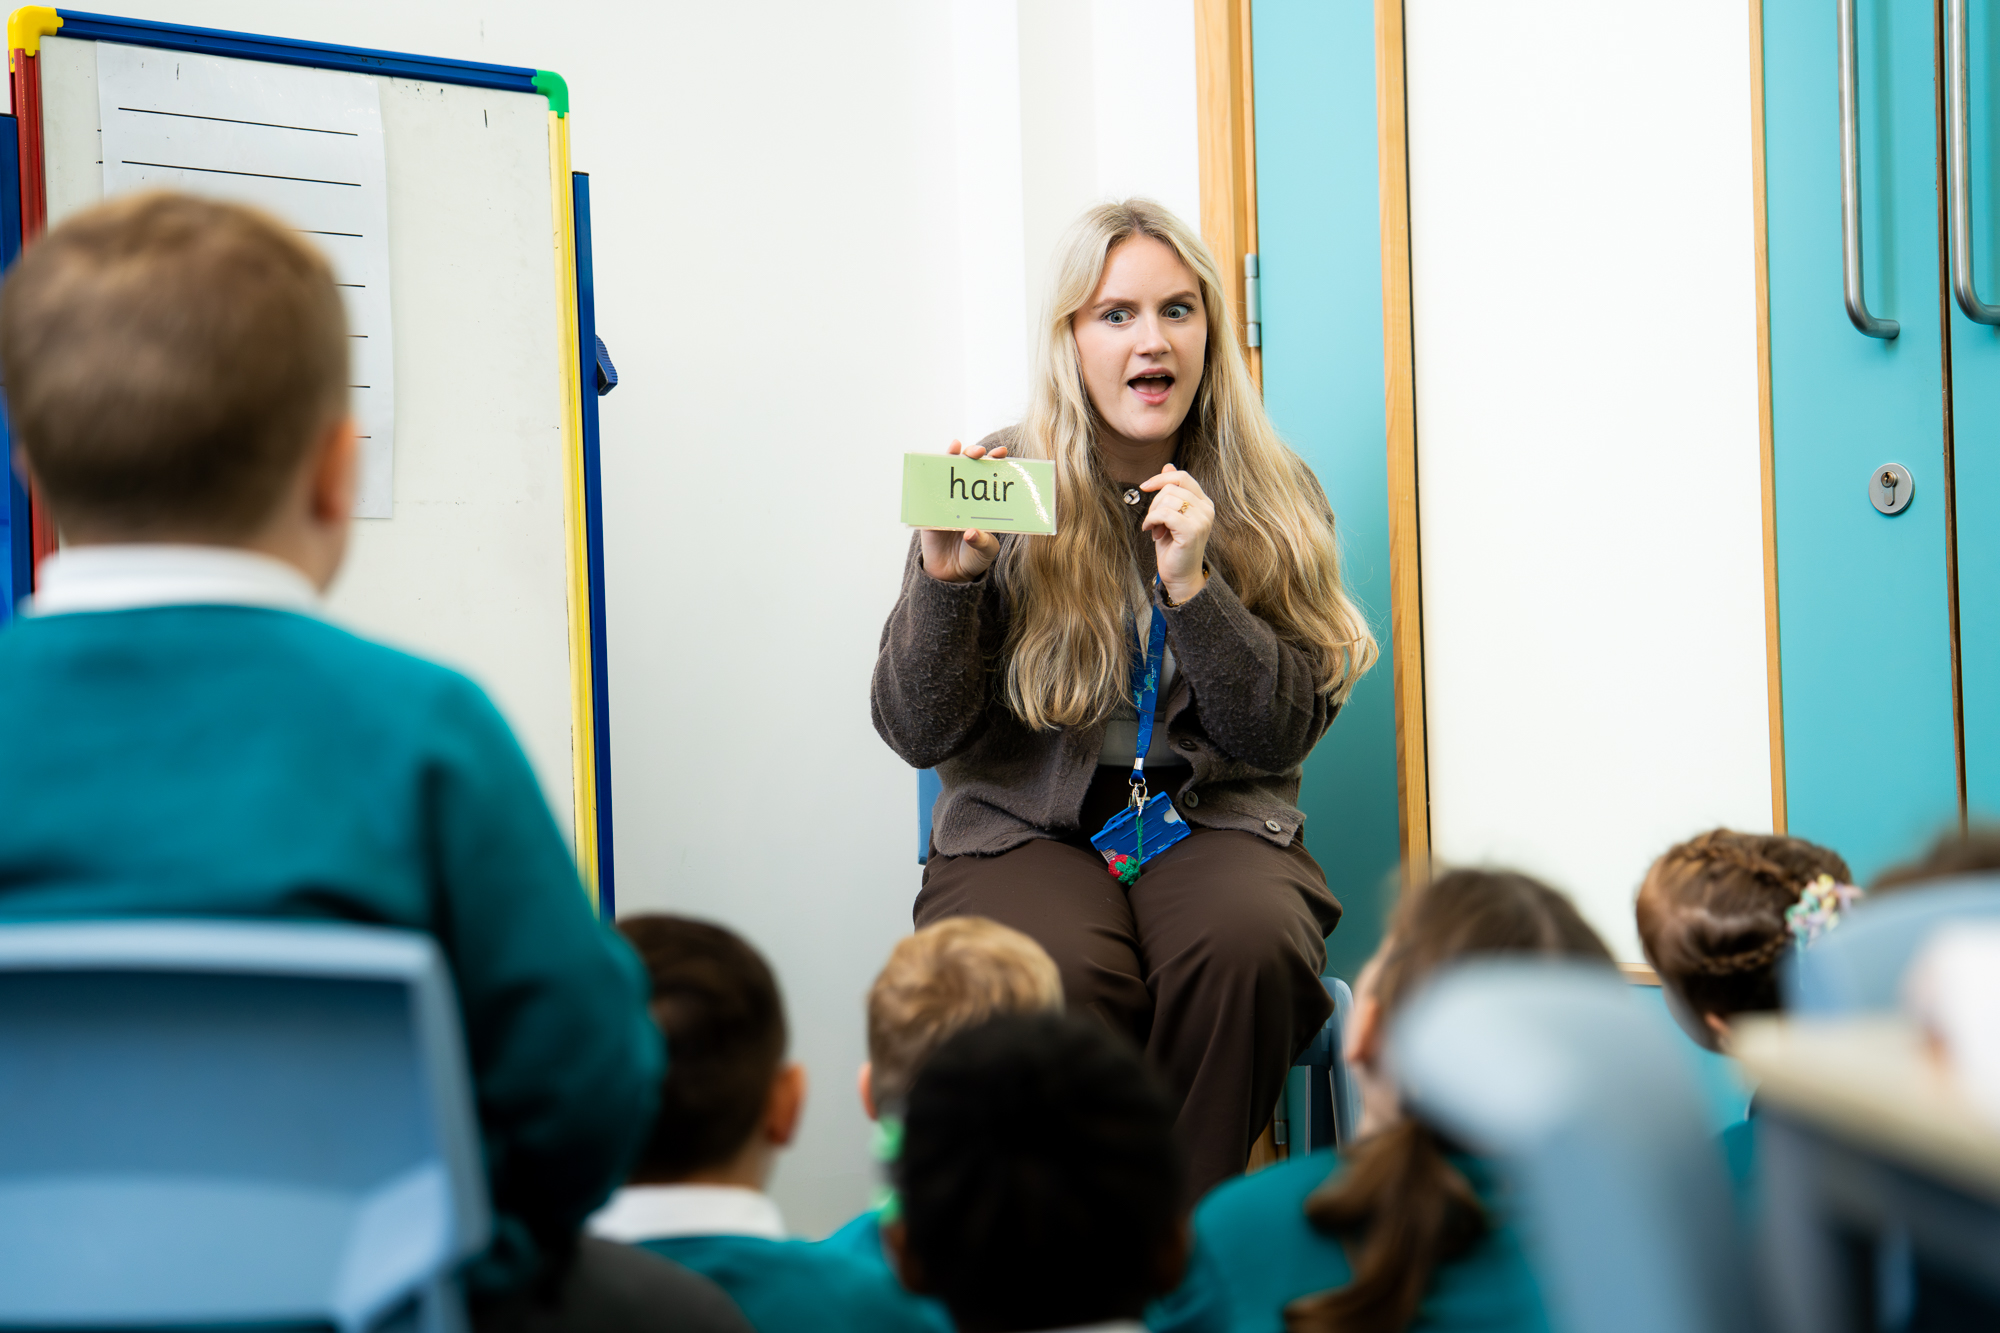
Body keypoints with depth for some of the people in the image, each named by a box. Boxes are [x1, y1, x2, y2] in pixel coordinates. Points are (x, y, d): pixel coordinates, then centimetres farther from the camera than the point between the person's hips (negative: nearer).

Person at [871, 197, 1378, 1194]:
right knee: (1057, 975, -33)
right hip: (1024, 825, -1)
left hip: (1214, 818, 1)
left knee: (1250, 946, -32)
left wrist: (1192, 585, -15)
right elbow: (919, 735, -2)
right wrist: (944, 576, -19)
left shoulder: (1270, 499, 4)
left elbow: (1281, 736, -1)